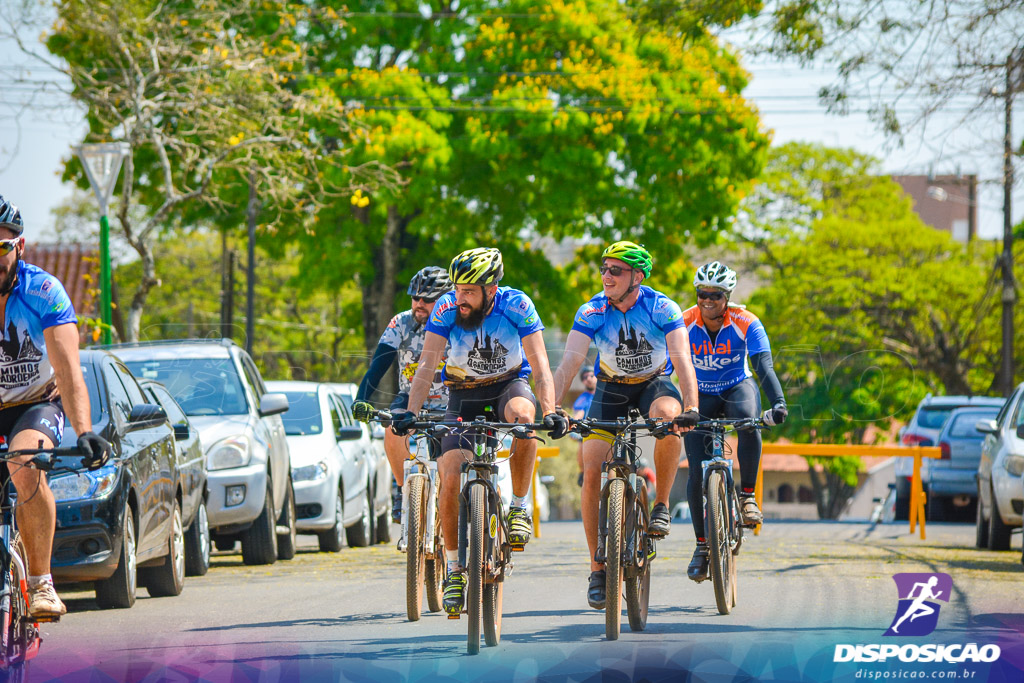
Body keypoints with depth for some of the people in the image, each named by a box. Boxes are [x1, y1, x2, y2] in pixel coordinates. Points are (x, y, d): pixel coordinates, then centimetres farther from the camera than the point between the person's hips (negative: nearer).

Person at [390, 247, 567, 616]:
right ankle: (454, 569, 3)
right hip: (465, 396, 1)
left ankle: (519, 506, -19)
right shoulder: (447, 309, -19)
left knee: (522, 414, -37)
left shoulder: (517, 306, -22)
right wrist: (411, 411, -39)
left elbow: (540, 366, -26)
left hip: (509, 385, -1)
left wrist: (550, 411, -42)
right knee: (450, 478, -14)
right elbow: (427, 364, -24)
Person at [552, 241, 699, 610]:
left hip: (654, 383, -1)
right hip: (611, 388, 2)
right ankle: (597, 569, -2)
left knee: (669, 417, -37)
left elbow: (682, 360, -31)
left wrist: (690, 407, -48)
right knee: (592, 474, -13)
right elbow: (568, 364, -26)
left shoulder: (662, 308, -22)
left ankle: (661, 505, -16)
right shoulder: (592, 312, -18)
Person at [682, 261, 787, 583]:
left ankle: (747, 496, -20)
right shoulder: (684, 324, -19)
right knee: (696, 474, -9)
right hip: (700, 397, 1)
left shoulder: (746, 324, -21)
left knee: (748, 420, -38)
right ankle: (702, 545, 9)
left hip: (737, 388, -1)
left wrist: (778, 403, -46)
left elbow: (764, 366, -29)